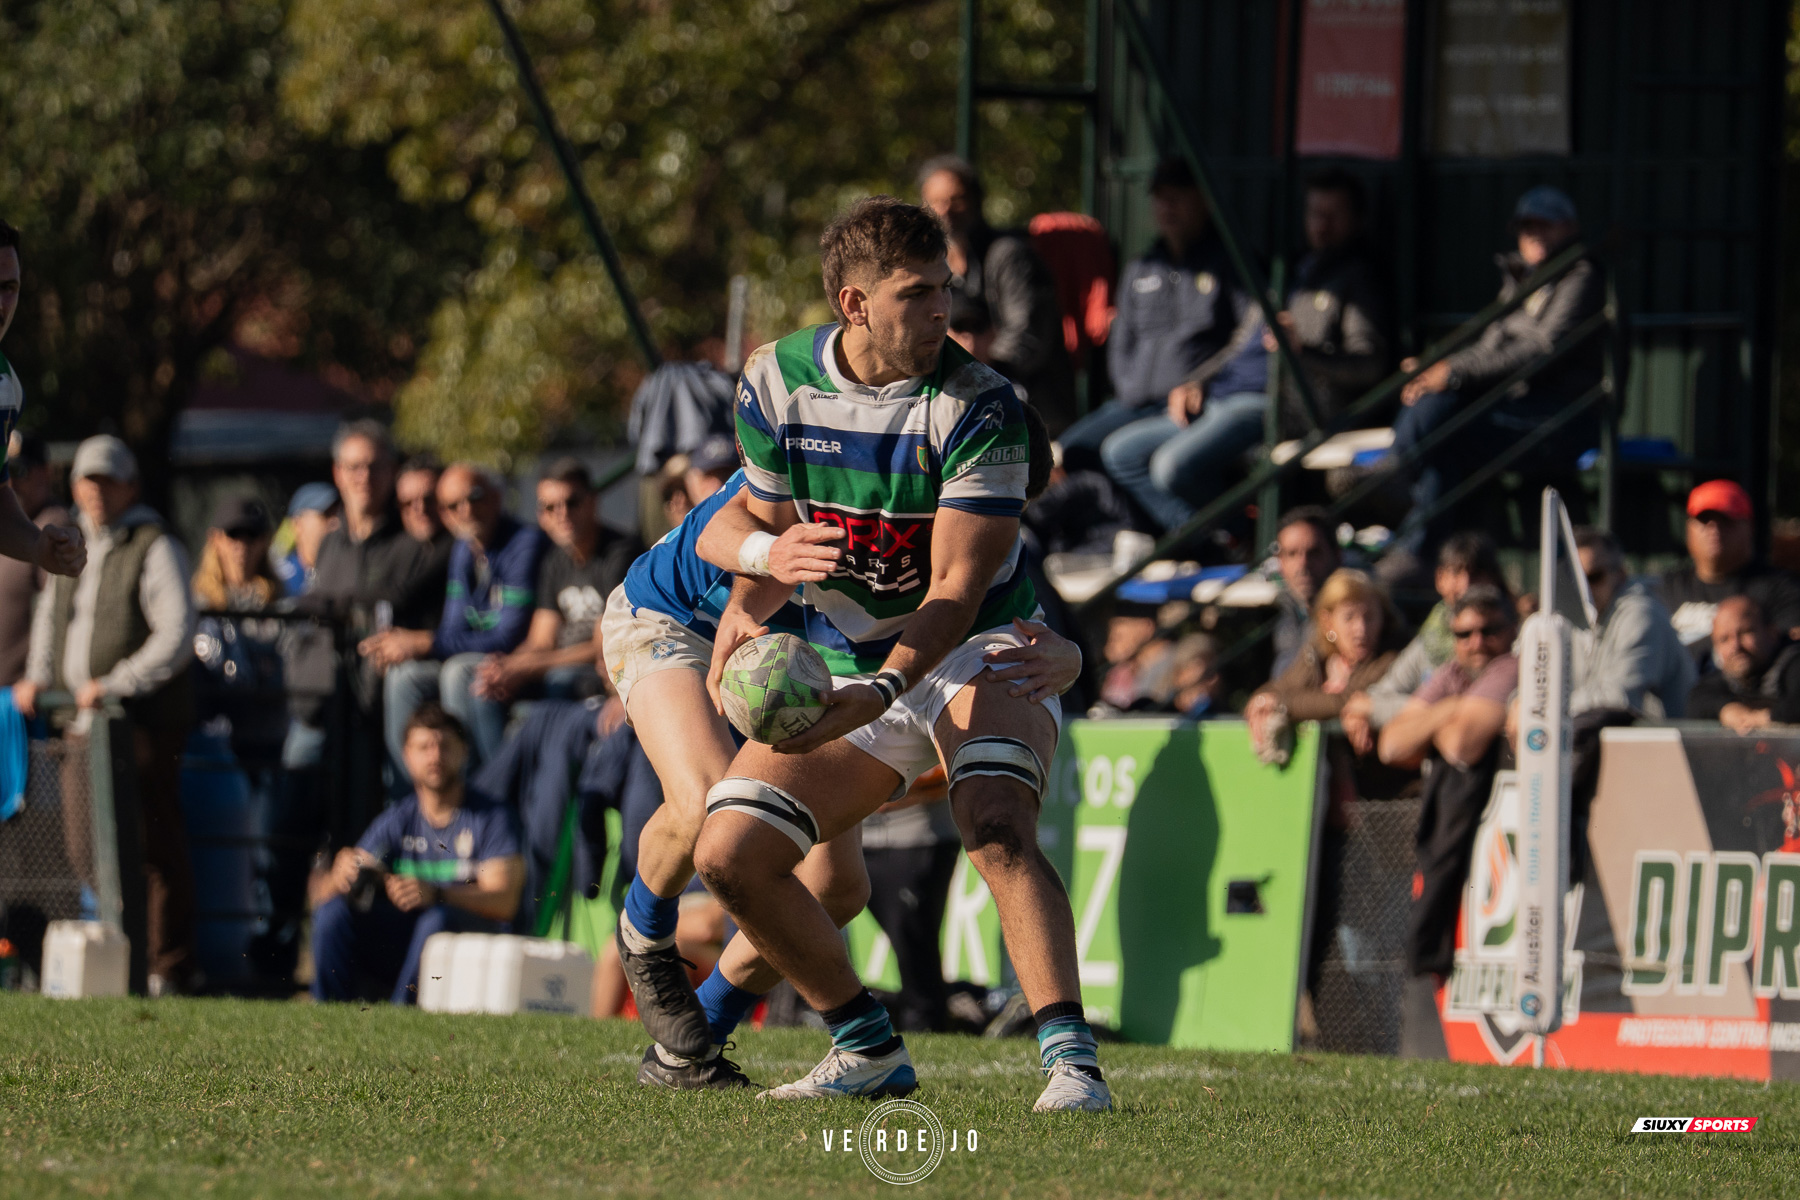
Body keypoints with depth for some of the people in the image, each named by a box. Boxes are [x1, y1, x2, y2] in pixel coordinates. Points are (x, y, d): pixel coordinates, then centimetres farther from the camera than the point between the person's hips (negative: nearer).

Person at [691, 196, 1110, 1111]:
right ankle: (868, 1051, 10)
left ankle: (1071, 1061, -36)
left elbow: (958, 588, -23)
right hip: (842, 669, 5)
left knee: (997, 827, -32)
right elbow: (766, 519, 10)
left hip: (977, 651, -5)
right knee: (727, 855, -7)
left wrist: (878, 693, -36)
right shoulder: (776, 382, -7)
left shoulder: (980, 408, -20)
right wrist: (750, 601, -11)